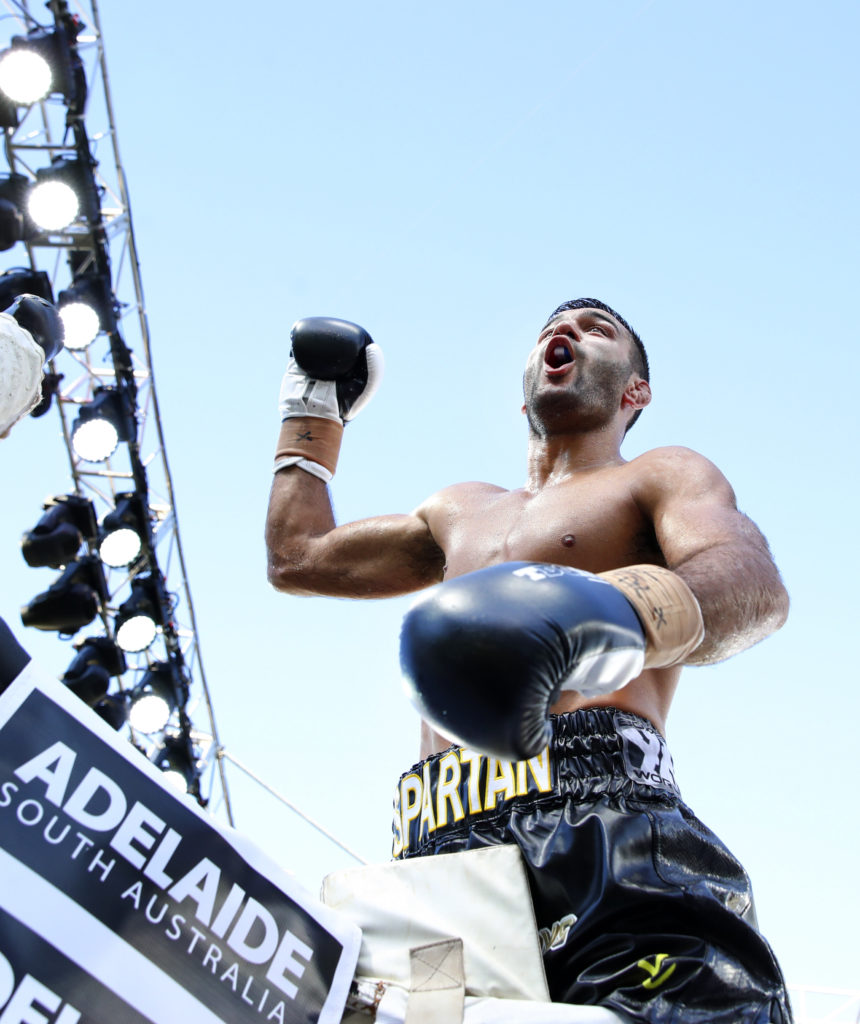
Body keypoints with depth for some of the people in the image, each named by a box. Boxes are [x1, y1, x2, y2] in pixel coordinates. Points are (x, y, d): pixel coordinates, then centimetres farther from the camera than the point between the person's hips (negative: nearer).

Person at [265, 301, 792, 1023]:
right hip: (438, 849, 5)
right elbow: (299, 556, 44)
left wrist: (616, 611, -31)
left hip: (596, 821, -5)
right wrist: (314, 414, 52)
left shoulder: (663, 475, 17)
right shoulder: (462, 513, 35)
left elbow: (754, 583, -8)